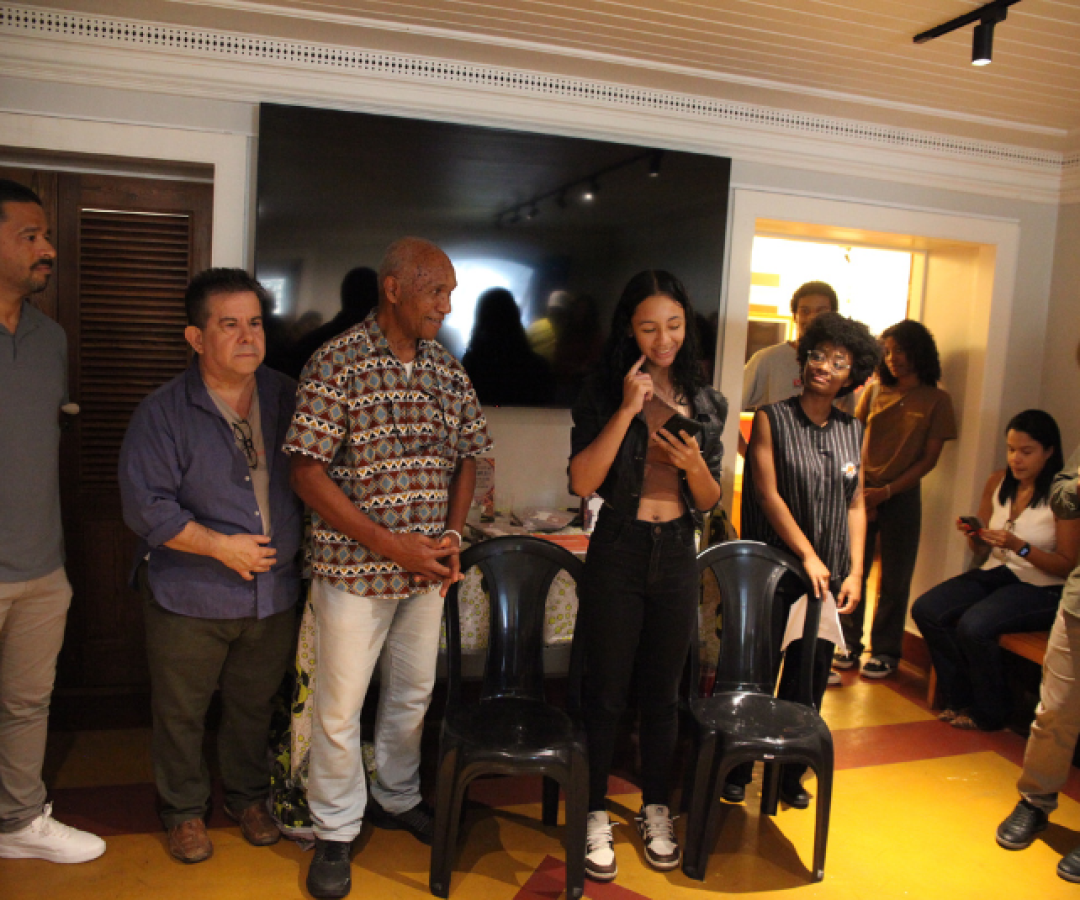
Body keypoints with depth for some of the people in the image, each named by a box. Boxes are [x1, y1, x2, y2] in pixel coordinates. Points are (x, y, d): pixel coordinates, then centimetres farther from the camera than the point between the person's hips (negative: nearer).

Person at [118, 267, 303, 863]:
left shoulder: (287, 399, 1)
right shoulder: (163, 412, -11)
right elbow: (145, 505, -15)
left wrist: (294, 546, 3)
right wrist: (222, 546, -19)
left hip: (274, 592, 3)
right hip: (190, 597, -3)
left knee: (253, 705, 19)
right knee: (181, 713, 13)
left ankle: (248, 796, 41)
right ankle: (184, 810, 36)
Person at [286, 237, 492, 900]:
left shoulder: (449, 372, 4)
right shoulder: (337, 365, -13)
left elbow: (466, 458, 12)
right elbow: (309, 473, -16)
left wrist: (453, 534, -3)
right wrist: (388, 543, -19)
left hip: (428, 569, 5)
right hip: (354, 569, -5)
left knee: (413, 693, 19)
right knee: (341, 706, 7)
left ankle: (397, 797, 42)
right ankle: (336, 830, 28)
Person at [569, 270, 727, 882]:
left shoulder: (705, 404, 5)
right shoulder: (603, 394, -4)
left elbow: (712, 501, 7)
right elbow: (583, 482, -16)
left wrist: (694, 466, -14)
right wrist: (627, 410, -21)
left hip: (677, 559, 3)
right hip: (617, 556, -3)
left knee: (663, 693, 14)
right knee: (606, 693, 6)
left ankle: (656, 811, 32)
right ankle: (596, 815, 24)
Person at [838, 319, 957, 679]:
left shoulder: (936, 400, 0)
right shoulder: (875, 391, 7)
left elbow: (929, 458, -2)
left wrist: (887, 491, -11)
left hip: (902, 496, -2)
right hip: (861, 492, 2)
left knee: (894, 579, 6)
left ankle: (885, 651, 19)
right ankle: (849, 643, 20)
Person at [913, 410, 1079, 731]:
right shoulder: (998, 482, 6)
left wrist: (1019, 546, -25)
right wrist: (973, 534, -9)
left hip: (1040, 588, -6)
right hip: (995, 573, 7)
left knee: (973, 626, -30)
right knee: (925, 610, -15)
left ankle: (988, 715, -3)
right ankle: (961, 701, 3)